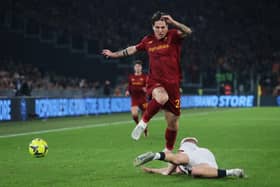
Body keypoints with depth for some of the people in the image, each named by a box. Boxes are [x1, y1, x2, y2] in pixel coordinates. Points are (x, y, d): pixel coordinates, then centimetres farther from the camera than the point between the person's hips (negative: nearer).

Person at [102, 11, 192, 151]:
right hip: (155, 82, 0)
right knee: (161, 98, -38)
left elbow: (188, 32, -22)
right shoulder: (148, 41, 8)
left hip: (172, 83, 0)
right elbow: (133, 49, 26)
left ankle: (169, 150, 28)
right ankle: (143, 122, -19)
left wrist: (173, 22, -37)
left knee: (173, 121, 6)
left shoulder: (173, 36, -2)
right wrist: (114, 54, 35)